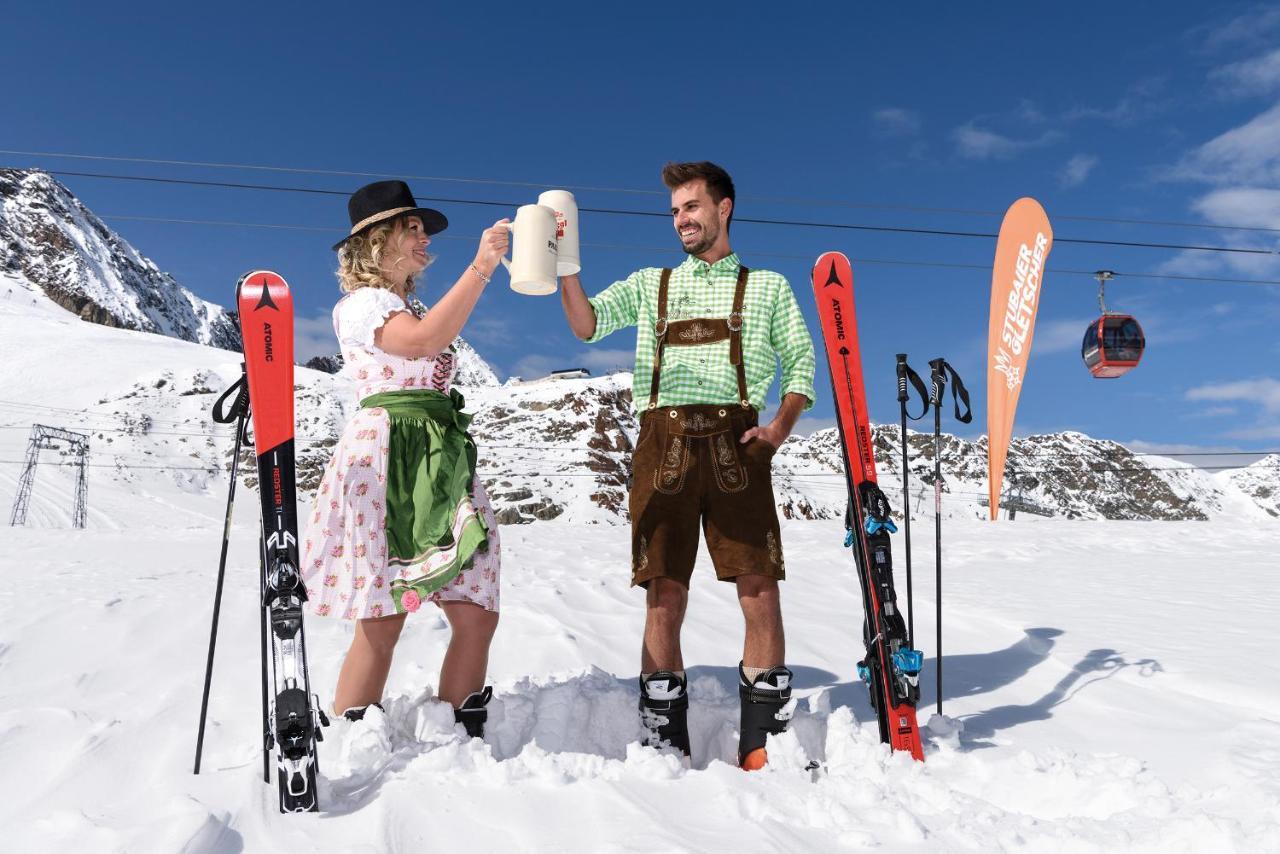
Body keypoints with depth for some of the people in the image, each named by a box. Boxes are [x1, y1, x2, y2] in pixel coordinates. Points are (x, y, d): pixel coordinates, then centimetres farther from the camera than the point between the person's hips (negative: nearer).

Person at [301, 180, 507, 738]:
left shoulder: (416, 306, 25)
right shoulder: (360, 305, 0)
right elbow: (423, 341, -20)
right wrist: (480, 267, -19)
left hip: (443, 462, 8)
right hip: (385, 463, -7)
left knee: (477, 616, 0)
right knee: (382, 624, -7)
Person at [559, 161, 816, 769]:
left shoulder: (767, 286, 20)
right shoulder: (650, 284, 24)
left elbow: (801, 364, 12)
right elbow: (587, 324, 8)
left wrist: (780, 427, -4)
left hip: (735, 441, -1)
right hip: (664, 440, 1)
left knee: (760, 593, -6)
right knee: (665, 595, -1)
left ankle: (764, 747, 6)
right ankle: (664, 748, 9)